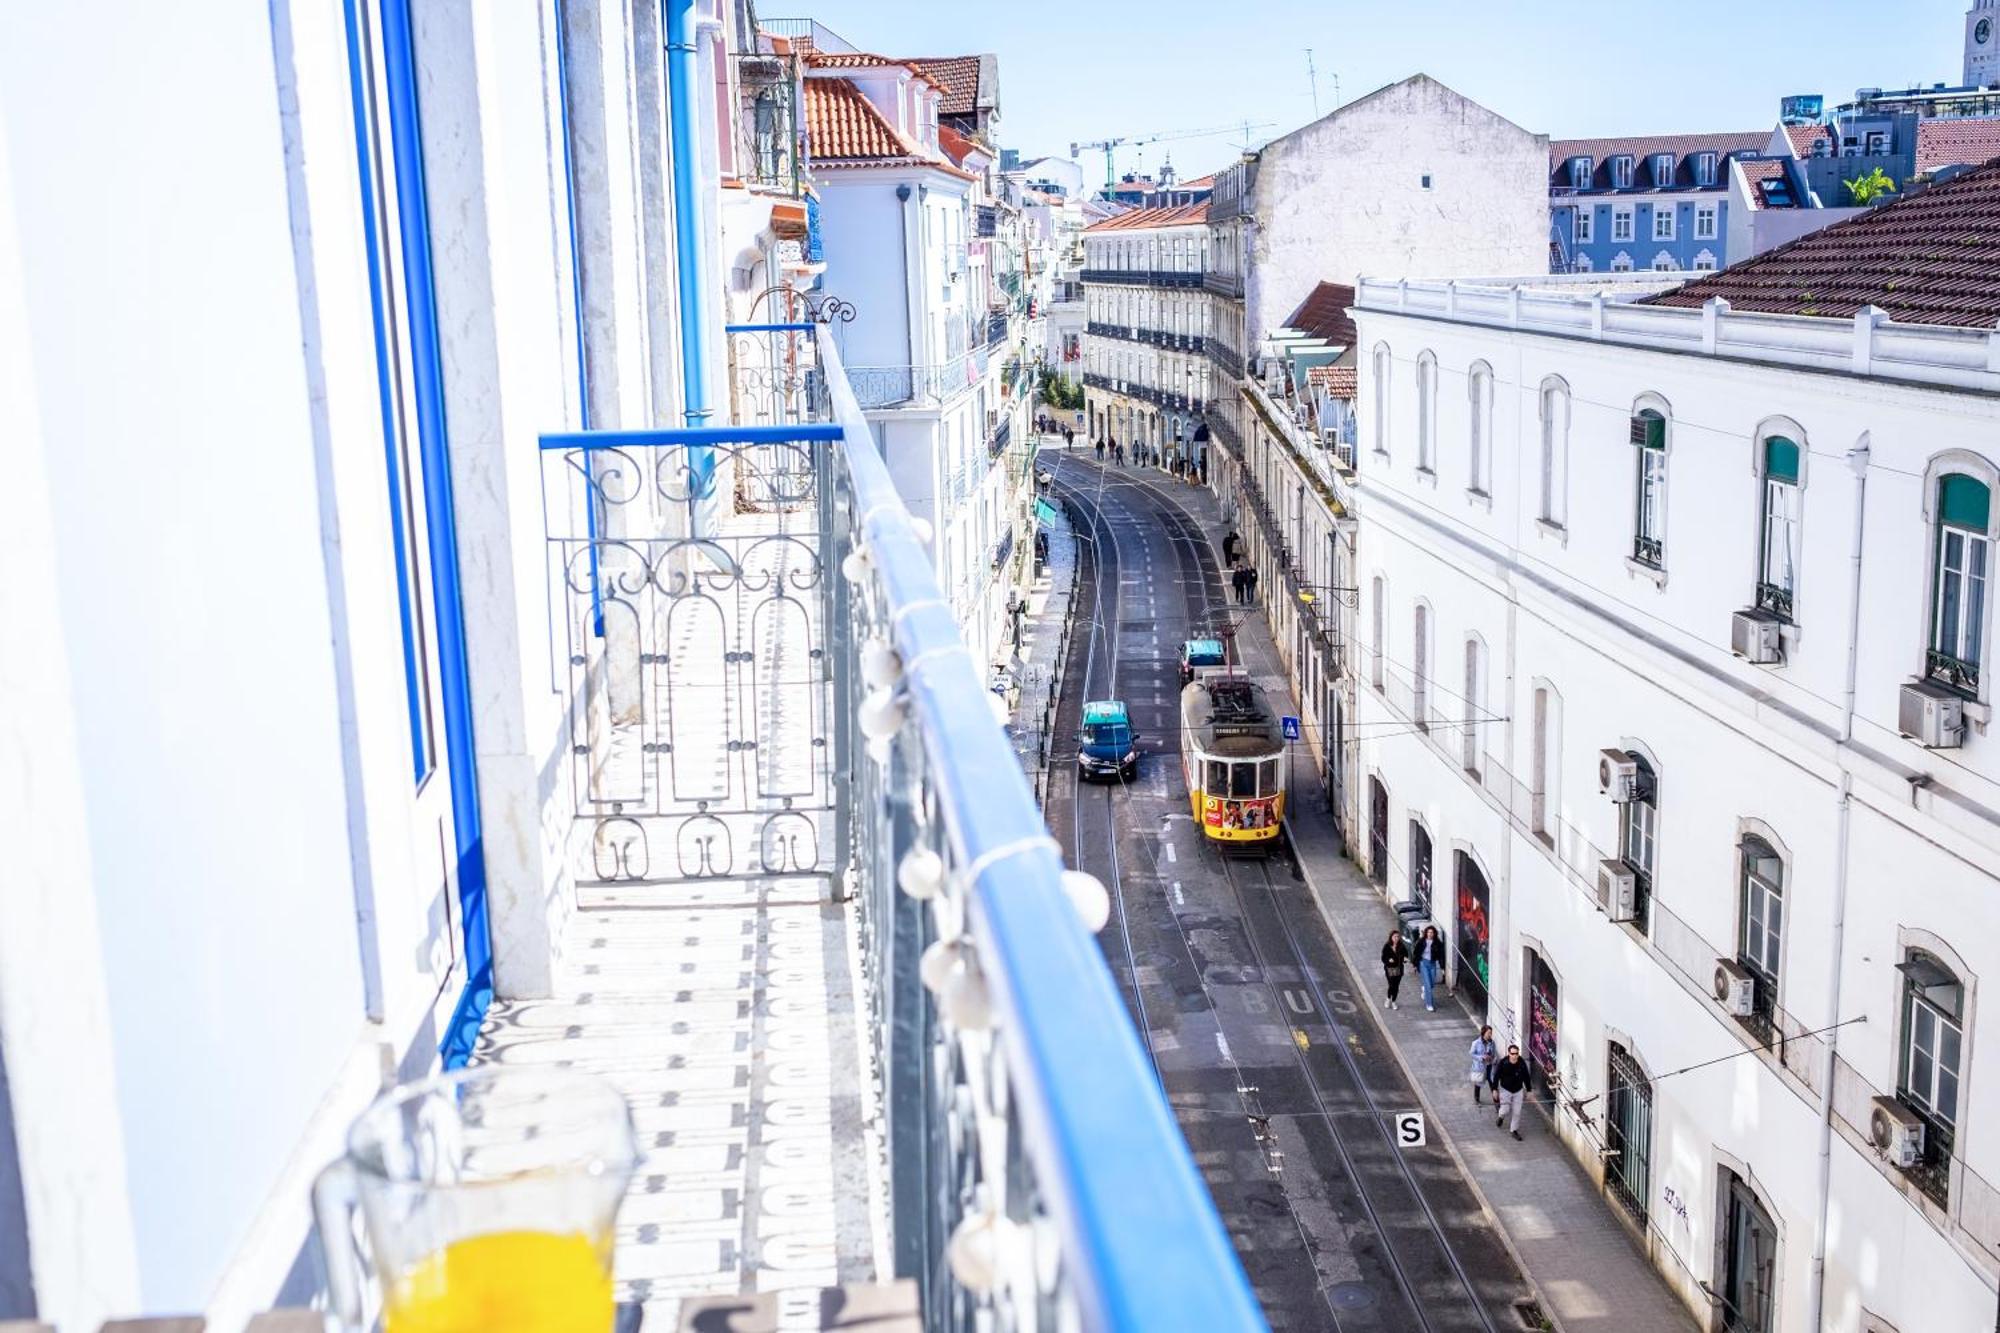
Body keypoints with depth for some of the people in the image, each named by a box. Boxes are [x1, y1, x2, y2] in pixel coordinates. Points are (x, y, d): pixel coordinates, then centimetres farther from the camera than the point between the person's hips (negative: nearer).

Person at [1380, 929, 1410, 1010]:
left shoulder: (1402, 947, -3)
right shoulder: (1387, 947, -8)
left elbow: (1405, 955, 4)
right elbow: (1383, 958, -7)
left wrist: (1405, 959, -19)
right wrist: (1388, 960, -27)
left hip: (1398, 969, 2)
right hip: (1389, 969, -2)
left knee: (1396, 986, 7)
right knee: (1391, 985, -6)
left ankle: (1393, 1002, 24)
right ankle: (1388, 999, 23)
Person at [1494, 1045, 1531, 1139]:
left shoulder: (1522, 1063, -15)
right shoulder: (1503, 1063, -20)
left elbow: (1526, 1077, -1)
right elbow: (1496, 1076, -9)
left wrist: (1528, 1091, 4)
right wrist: (1494, 1089, -6)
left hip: (1518, 1091, 2)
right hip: (1505, 1090, -2)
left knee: (1517, 1112, 3)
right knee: (1505, 1111, -4)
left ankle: (1515, 1130, 22)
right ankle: (1500, 1117, 32)